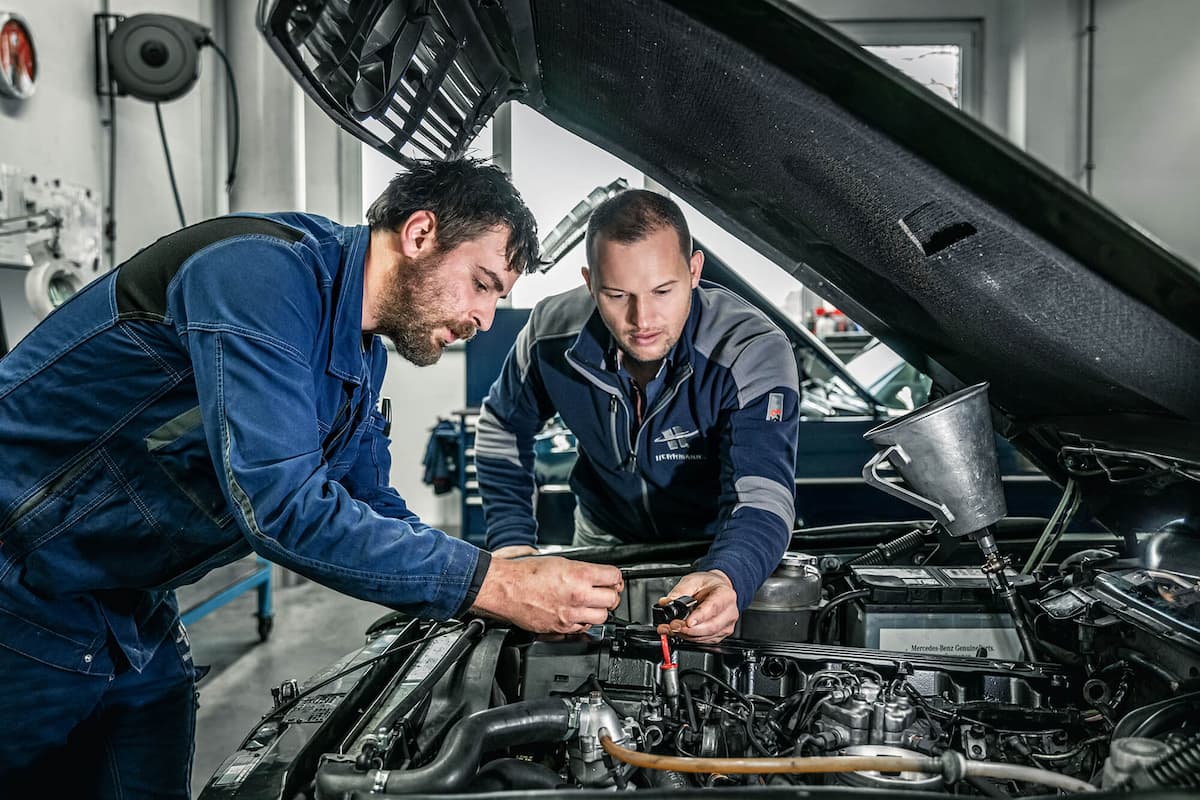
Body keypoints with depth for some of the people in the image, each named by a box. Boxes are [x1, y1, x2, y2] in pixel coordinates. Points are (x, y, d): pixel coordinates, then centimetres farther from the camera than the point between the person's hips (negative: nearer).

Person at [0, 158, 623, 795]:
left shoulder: (362, 357, 5)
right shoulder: (262, 271, -26)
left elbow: (374, 514, 11)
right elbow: (283, 506, -33)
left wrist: (523, 585, -2)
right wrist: (498, 585, -29)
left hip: (134, 619, 9)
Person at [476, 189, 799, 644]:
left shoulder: (755, 353, -30)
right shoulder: (553, 333, -20)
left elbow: (763, 497, -40)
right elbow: (503, 426, 1)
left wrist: (727, 580, -61)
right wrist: (512, 540, -6)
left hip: (721, 551, -2)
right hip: (606, 543, 2)